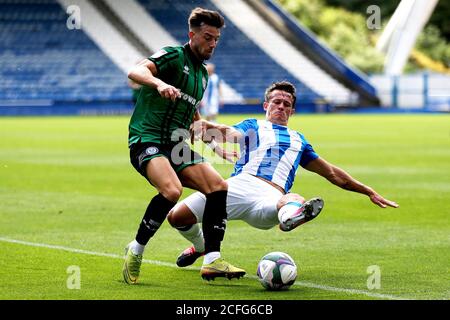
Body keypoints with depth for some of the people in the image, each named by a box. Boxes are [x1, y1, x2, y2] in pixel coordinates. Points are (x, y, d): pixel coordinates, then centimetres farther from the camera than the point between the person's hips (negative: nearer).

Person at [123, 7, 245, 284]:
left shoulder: (202, 74, 21)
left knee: (219, 186, -11)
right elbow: (136, 72, -25)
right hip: (147, 140, -8)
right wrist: (159, 83, -43)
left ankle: (212, 261, -11)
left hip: (175, 146, 8)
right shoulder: (174, 56, -6)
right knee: (172, 189, -33)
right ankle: (136, 251, -14)